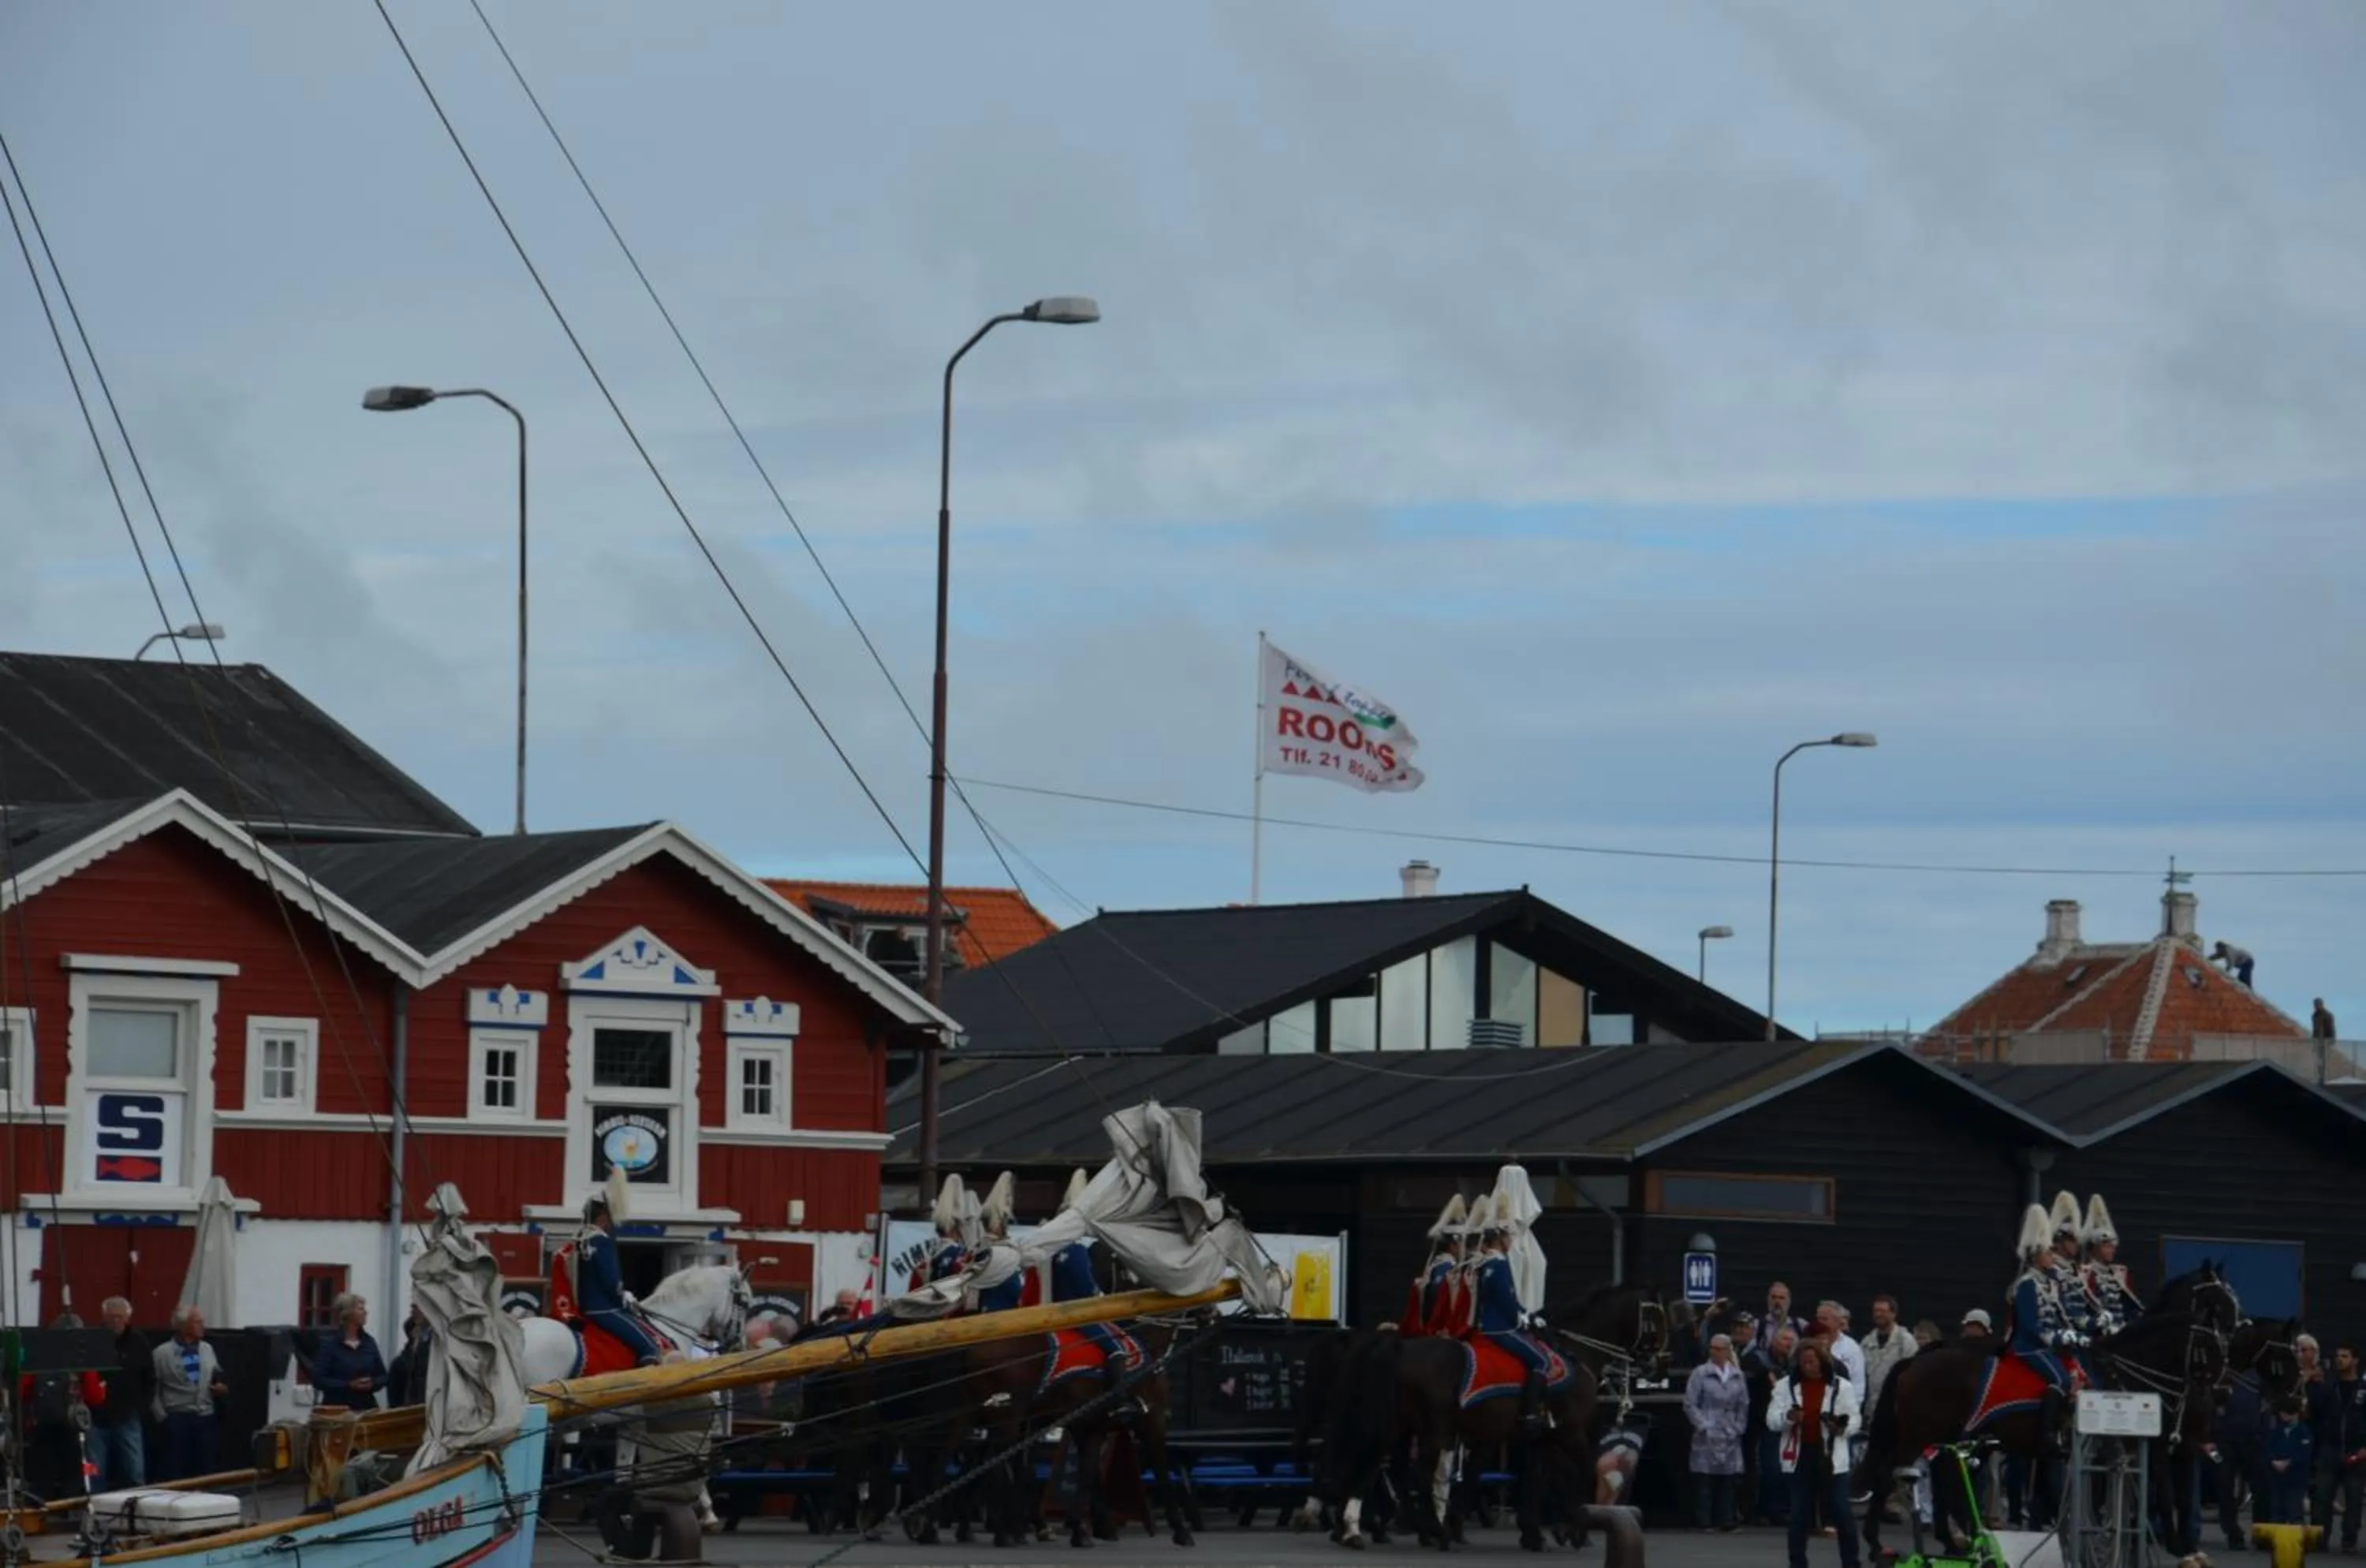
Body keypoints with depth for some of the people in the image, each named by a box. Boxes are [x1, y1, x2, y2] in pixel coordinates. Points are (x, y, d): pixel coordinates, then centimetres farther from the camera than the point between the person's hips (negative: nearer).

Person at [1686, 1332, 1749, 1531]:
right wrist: (1704, 1427, -9)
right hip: (1707, 1438, -4)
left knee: (1728, 1480, 3)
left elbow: (1744, 1406, 16)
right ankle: (1703, 1521, -2)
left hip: (1730, 1438, 4)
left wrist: (1738, 1428, 5)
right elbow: (1690, 1405, -3)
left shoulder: (1737, 1376, 10)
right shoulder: (1700, 1374, -2)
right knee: (1705, 1480, -5)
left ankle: (1727, 1521, 8)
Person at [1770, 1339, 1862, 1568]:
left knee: (1841, 1513, -2)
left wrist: (1842, 1426, -21)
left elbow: (1855, 1418, 2)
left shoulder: (1841, 1386, 1)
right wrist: (1787, 1417, -21)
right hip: (1799, 1457, 2)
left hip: (1831, 1458, -2)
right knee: (1799, 1515, 6)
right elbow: (1772, 1420, 1)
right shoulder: (1786, 1386, 5)